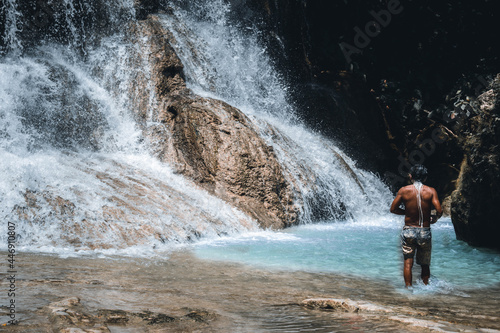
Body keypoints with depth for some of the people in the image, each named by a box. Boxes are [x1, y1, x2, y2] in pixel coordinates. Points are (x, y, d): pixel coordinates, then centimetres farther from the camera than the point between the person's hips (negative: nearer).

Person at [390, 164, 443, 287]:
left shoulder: (403, 190, -4)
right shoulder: (431, 191, -5)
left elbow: (393, 209, 0)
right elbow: (439, 211, -13)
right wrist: (434, 218, 8)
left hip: (408, 230, 0)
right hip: (425, 232, 1)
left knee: (408, 262, 4)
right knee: (425, 264, 14)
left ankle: (408, 288, -2)